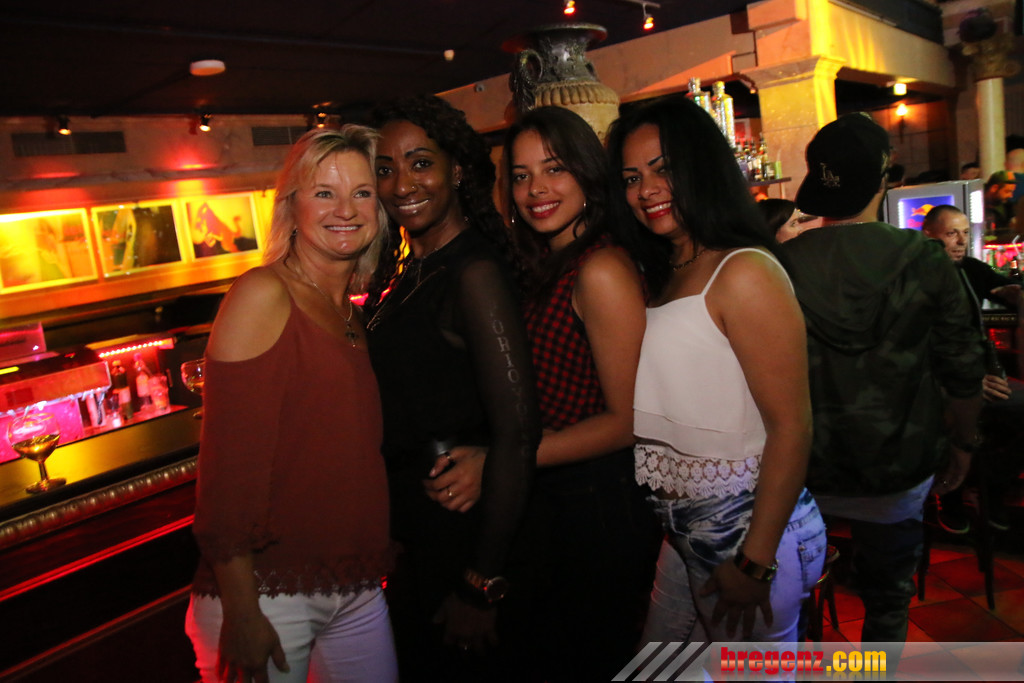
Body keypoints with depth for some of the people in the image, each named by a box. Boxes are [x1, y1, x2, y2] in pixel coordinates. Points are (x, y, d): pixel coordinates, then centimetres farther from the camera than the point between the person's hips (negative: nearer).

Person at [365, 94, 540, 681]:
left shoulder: (475, 271, -21)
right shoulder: (397, 271, 5)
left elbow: (518, 429, -26)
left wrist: (483, 586, -22)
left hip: (458, 528, -8)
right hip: (407, 531, 8)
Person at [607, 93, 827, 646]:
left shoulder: (744, 273, -17)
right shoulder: (662, 278, 9)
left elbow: (791, 427, -19)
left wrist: (754, 563, -18)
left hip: (748, 532, -8)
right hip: (683, 533, 8)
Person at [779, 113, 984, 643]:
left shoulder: (780, 265, -13)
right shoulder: (923, 260, -12)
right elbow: (964, 371, -6)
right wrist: (964, 444, 12)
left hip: (801, 474, 0)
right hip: (898, 471, 0)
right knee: (887, 600, 21)